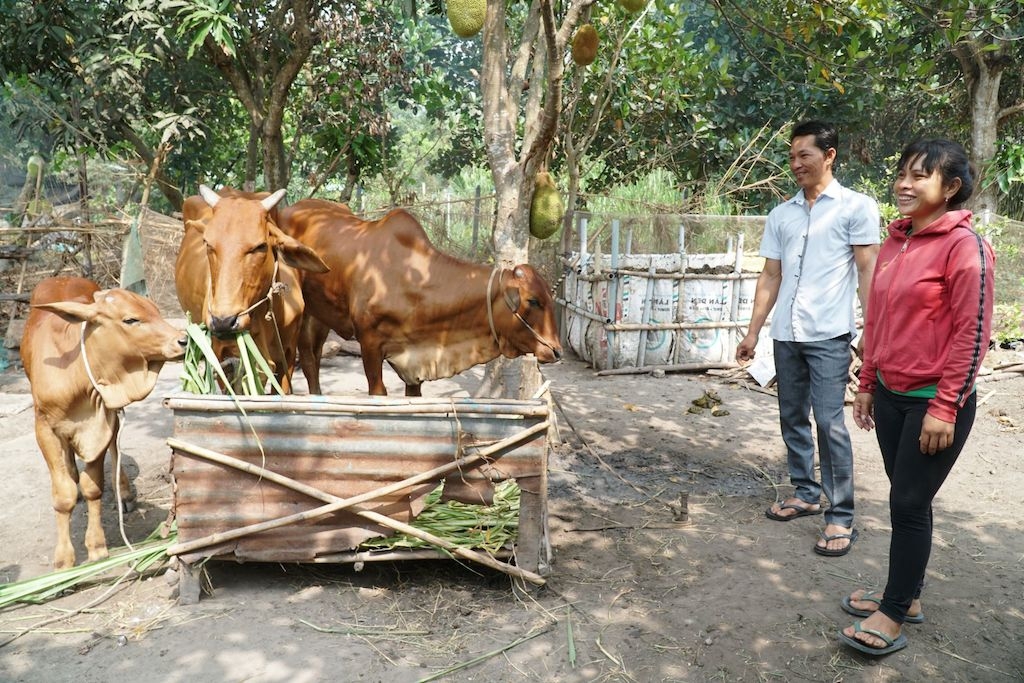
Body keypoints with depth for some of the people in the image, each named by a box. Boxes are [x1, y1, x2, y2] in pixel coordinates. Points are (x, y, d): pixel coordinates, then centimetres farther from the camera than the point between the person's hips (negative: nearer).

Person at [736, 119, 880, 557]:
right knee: (793, 419, 12)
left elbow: (867, 272, -3)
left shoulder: (856, 207, 1)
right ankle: (804, 493, 27)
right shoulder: (781, 215, 13)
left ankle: (841, 516, 3)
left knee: (829, 423, -7)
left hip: (829, 335, -5)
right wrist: (753, 332, 11)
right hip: (786, 336, 5)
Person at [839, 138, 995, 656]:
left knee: (909, 503, 2)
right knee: (905, 500, 16)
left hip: (934, 401, -7)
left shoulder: (964, 246, -14)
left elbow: (973, 333, -16)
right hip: (891, 395, 7)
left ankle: (894, 615, 16)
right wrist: (867, 384, 15)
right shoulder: (894, 243, 8)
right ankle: (907, 596, 31)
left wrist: (944, 408, -17)